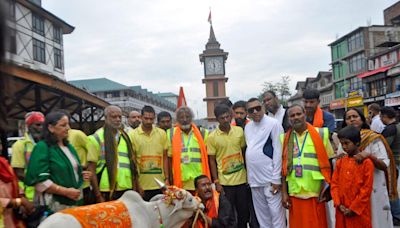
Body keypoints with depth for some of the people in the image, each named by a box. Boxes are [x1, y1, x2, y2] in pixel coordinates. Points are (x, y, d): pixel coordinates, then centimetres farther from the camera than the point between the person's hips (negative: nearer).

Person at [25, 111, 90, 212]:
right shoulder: (42, 148, -11)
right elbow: (40, 180, -19)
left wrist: (80, 175, 6)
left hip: (73, 202, 7)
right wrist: (66, 192, -21)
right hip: (54, 205, -7)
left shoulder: (69, 146, 13)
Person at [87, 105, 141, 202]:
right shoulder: (97, 138, -5)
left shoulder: (125, 136, 11)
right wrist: (98, 195, -10)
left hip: (127, 190, 5)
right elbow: (91, 168, -7)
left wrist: (137, 187, 13)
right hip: (107, 192, -5)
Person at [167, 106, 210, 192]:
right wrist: (170, 179, 4)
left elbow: (208, 158, 8)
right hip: (180, 182, 0)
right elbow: (169, 158, 6)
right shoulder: (171, 134, 3)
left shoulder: (202, 133, 5)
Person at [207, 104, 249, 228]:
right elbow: (212, 160, -3)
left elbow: (244, 151, 10)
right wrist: (216, 182, -7)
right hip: (225, 182, -3)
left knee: (244, 212, 12)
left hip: (242, 179, 3)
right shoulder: (212, 137, -8)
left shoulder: (239, 131, 0)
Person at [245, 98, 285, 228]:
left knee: (275, 211, -2)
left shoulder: (273, 124, -9)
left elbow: (278, 152, -12)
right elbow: (249, 150, 12)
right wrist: (249, 175, 8)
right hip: (254, 177, 6)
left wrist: (276, 178, -15)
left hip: (270, 177, -6)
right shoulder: (247, 127, 10)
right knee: (261, 212, 15)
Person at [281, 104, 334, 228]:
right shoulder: (285, 138, 5)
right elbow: (284, 167, 8)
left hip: (315, 193, -2)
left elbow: (327, 164, 1)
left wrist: (325, 188, -5)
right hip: (294, 193, 2)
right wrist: (284, 192, 4)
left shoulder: (320, 134, -1)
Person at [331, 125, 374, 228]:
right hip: (342, 211, 4)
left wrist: (354, 208, -11)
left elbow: (367, 189, -10)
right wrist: (338, 204, -5)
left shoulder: (366, 162, -8)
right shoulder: (340, 162, 7)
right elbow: (334, 184, 6)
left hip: (359, 211, -4)